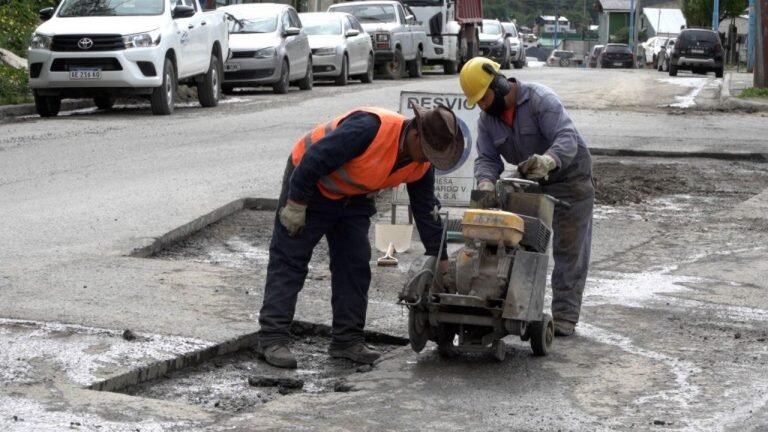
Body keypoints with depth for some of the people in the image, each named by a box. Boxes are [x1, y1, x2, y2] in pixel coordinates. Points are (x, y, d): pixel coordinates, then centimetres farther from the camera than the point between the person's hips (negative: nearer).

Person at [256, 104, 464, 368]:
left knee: (355, 265, 2)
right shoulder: (369, 128, -36)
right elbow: (315, 160, -32)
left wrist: (441, 261, 4)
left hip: (353, 199, 7)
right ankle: (272, 339, -7)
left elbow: (426, 211, 1)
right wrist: (296, 205, -24)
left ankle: (347, 339, 8)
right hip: (310, 183, -7)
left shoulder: (422, 165, -12)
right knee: (289, 260, -7)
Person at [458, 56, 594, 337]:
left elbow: (567, 137, -36)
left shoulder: (540, 99, -25)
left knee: (569, 251, -4)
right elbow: (486, 158, -9)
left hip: (569, 176, -7)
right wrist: (486, 182, -32)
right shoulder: (487, 120, -4)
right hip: (530, 183, 7)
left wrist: (548, 161, -56)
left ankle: (564, 317, -1)